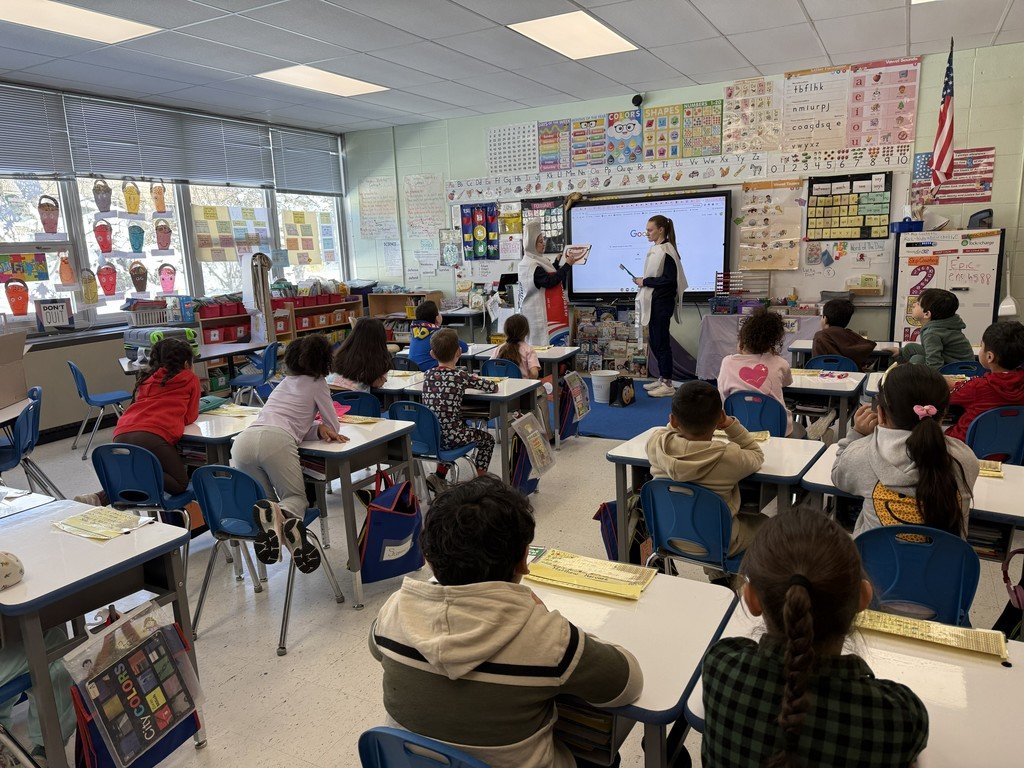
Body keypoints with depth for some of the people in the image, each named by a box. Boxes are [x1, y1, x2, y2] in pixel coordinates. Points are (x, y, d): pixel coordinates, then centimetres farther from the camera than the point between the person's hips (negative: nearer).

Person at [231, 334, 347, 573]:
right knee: (296, 497, 10)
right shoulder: (317, 383, 18)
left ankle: (271, 517, -20)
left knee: (261, 499, 18)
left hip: (242, 440, 5)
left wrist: (319, 428, 15)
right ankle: (288, 517, -27)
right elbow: (334, 427, 21)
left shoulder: (285, 382, 35)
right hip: (276, 441, -5)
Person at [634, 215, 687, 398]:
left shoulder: (666, 250, -15)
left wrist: (645, 281, -15)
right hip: (653, 301, 9)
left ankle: (667, 384, 3)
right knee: (653, 340, 14)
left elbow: (669, 279, -21)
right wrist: (642, 281, 6)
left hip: (662, 302, -9)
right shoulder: (655, 249, 12)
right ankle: (662, 378, 25)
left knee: (661, 342, -4)